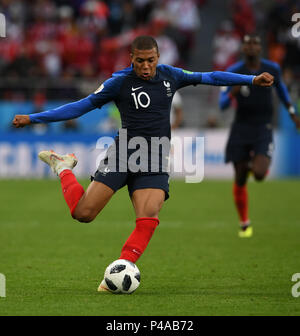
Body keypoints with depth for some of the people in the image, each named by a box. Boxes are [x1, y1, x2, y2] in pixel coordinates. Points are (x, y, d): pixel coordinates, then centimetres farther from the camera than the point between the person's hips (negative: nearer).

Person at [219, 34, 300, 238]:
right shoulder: (233, 71, -5)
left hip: (263, 129, 0)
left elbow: (280, 87, 22)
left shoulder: (272, 68, -1)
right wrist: (233, 93, -27)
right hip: (241, 128, 0)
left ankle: (255, 164, 18)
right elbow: (222, 104, -5)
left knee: (259, 174, -22)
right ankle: (245, 224, 23)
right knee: (240, 179, 3)